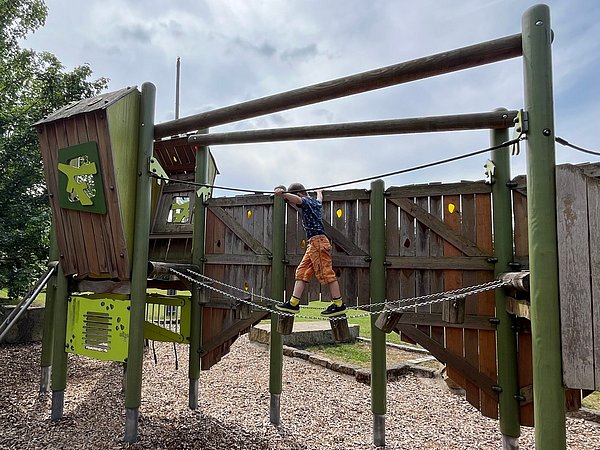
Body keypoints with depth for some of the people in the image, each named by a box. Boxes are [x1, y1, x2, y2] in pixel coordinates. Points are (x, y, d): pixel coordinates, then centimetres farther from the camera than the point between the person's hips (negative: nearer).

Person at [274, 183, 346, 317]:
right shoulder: (315, 202, 22)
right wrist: (319, 192, 70)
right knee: (301, 272, 7)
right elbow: (320, 199, 47)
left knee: (326, 273, -7)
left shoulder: (306, 200, -5)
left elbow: (297, 199, -29)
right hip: (313, 244, 10)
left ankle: (339, 305, -2)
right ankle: (293, 303, 7)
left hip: (317, 241, -10)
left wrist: (282, 194, -46)